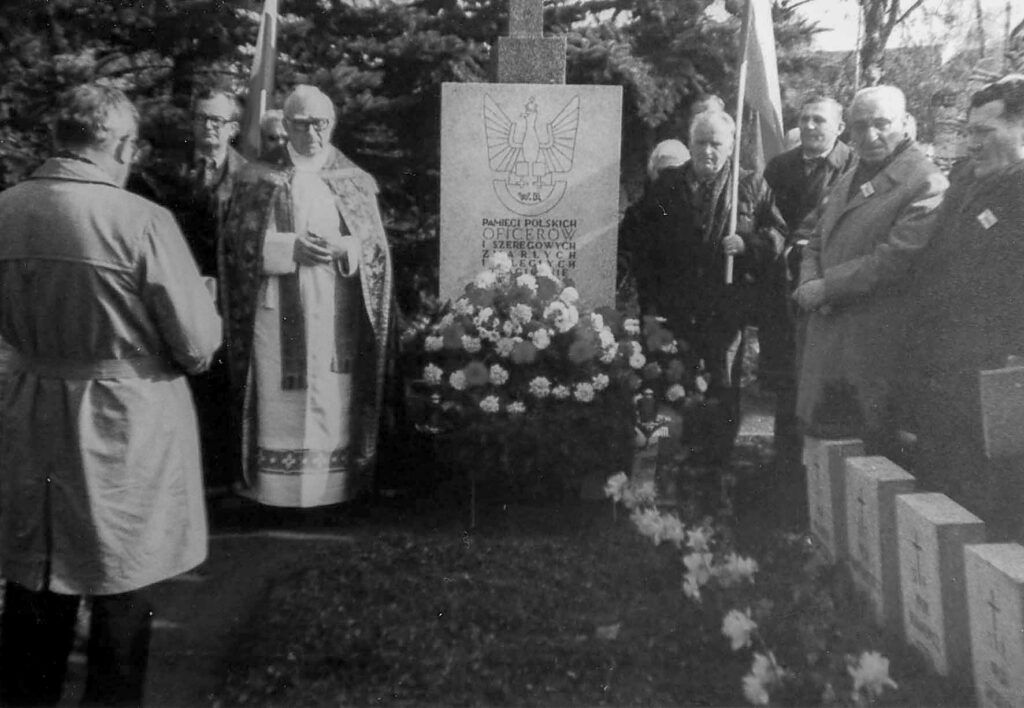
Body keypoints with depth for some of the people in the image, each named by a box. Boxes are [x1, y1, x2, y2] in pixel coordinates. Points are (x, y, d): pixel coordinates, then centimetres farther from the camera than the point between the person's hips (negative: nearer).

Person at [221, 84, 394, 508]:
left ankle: (334, 484, 10)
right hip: (278, 306, -1)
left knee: (334, 397, -1)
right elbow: (241, 242, 1)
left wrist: (341, 248, -13)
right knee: (280, 396, -2)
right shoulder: (260, 179, 7)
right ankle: (275, 488, 8)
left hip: (337, 310, 1)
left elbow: (375, 247, 7)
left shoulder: (356, 182, 10)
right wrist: (292, 248, -13)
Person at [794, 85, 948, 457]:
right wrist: (809, 283, -3)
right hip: (830, 342, 8)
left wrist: (825, 287, -14)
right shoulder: (846, 181, 17)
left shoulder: (925, 185, -10)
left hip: (879, 346, -8)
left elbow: (894, 259, -19)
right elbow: (816, 243, 18)